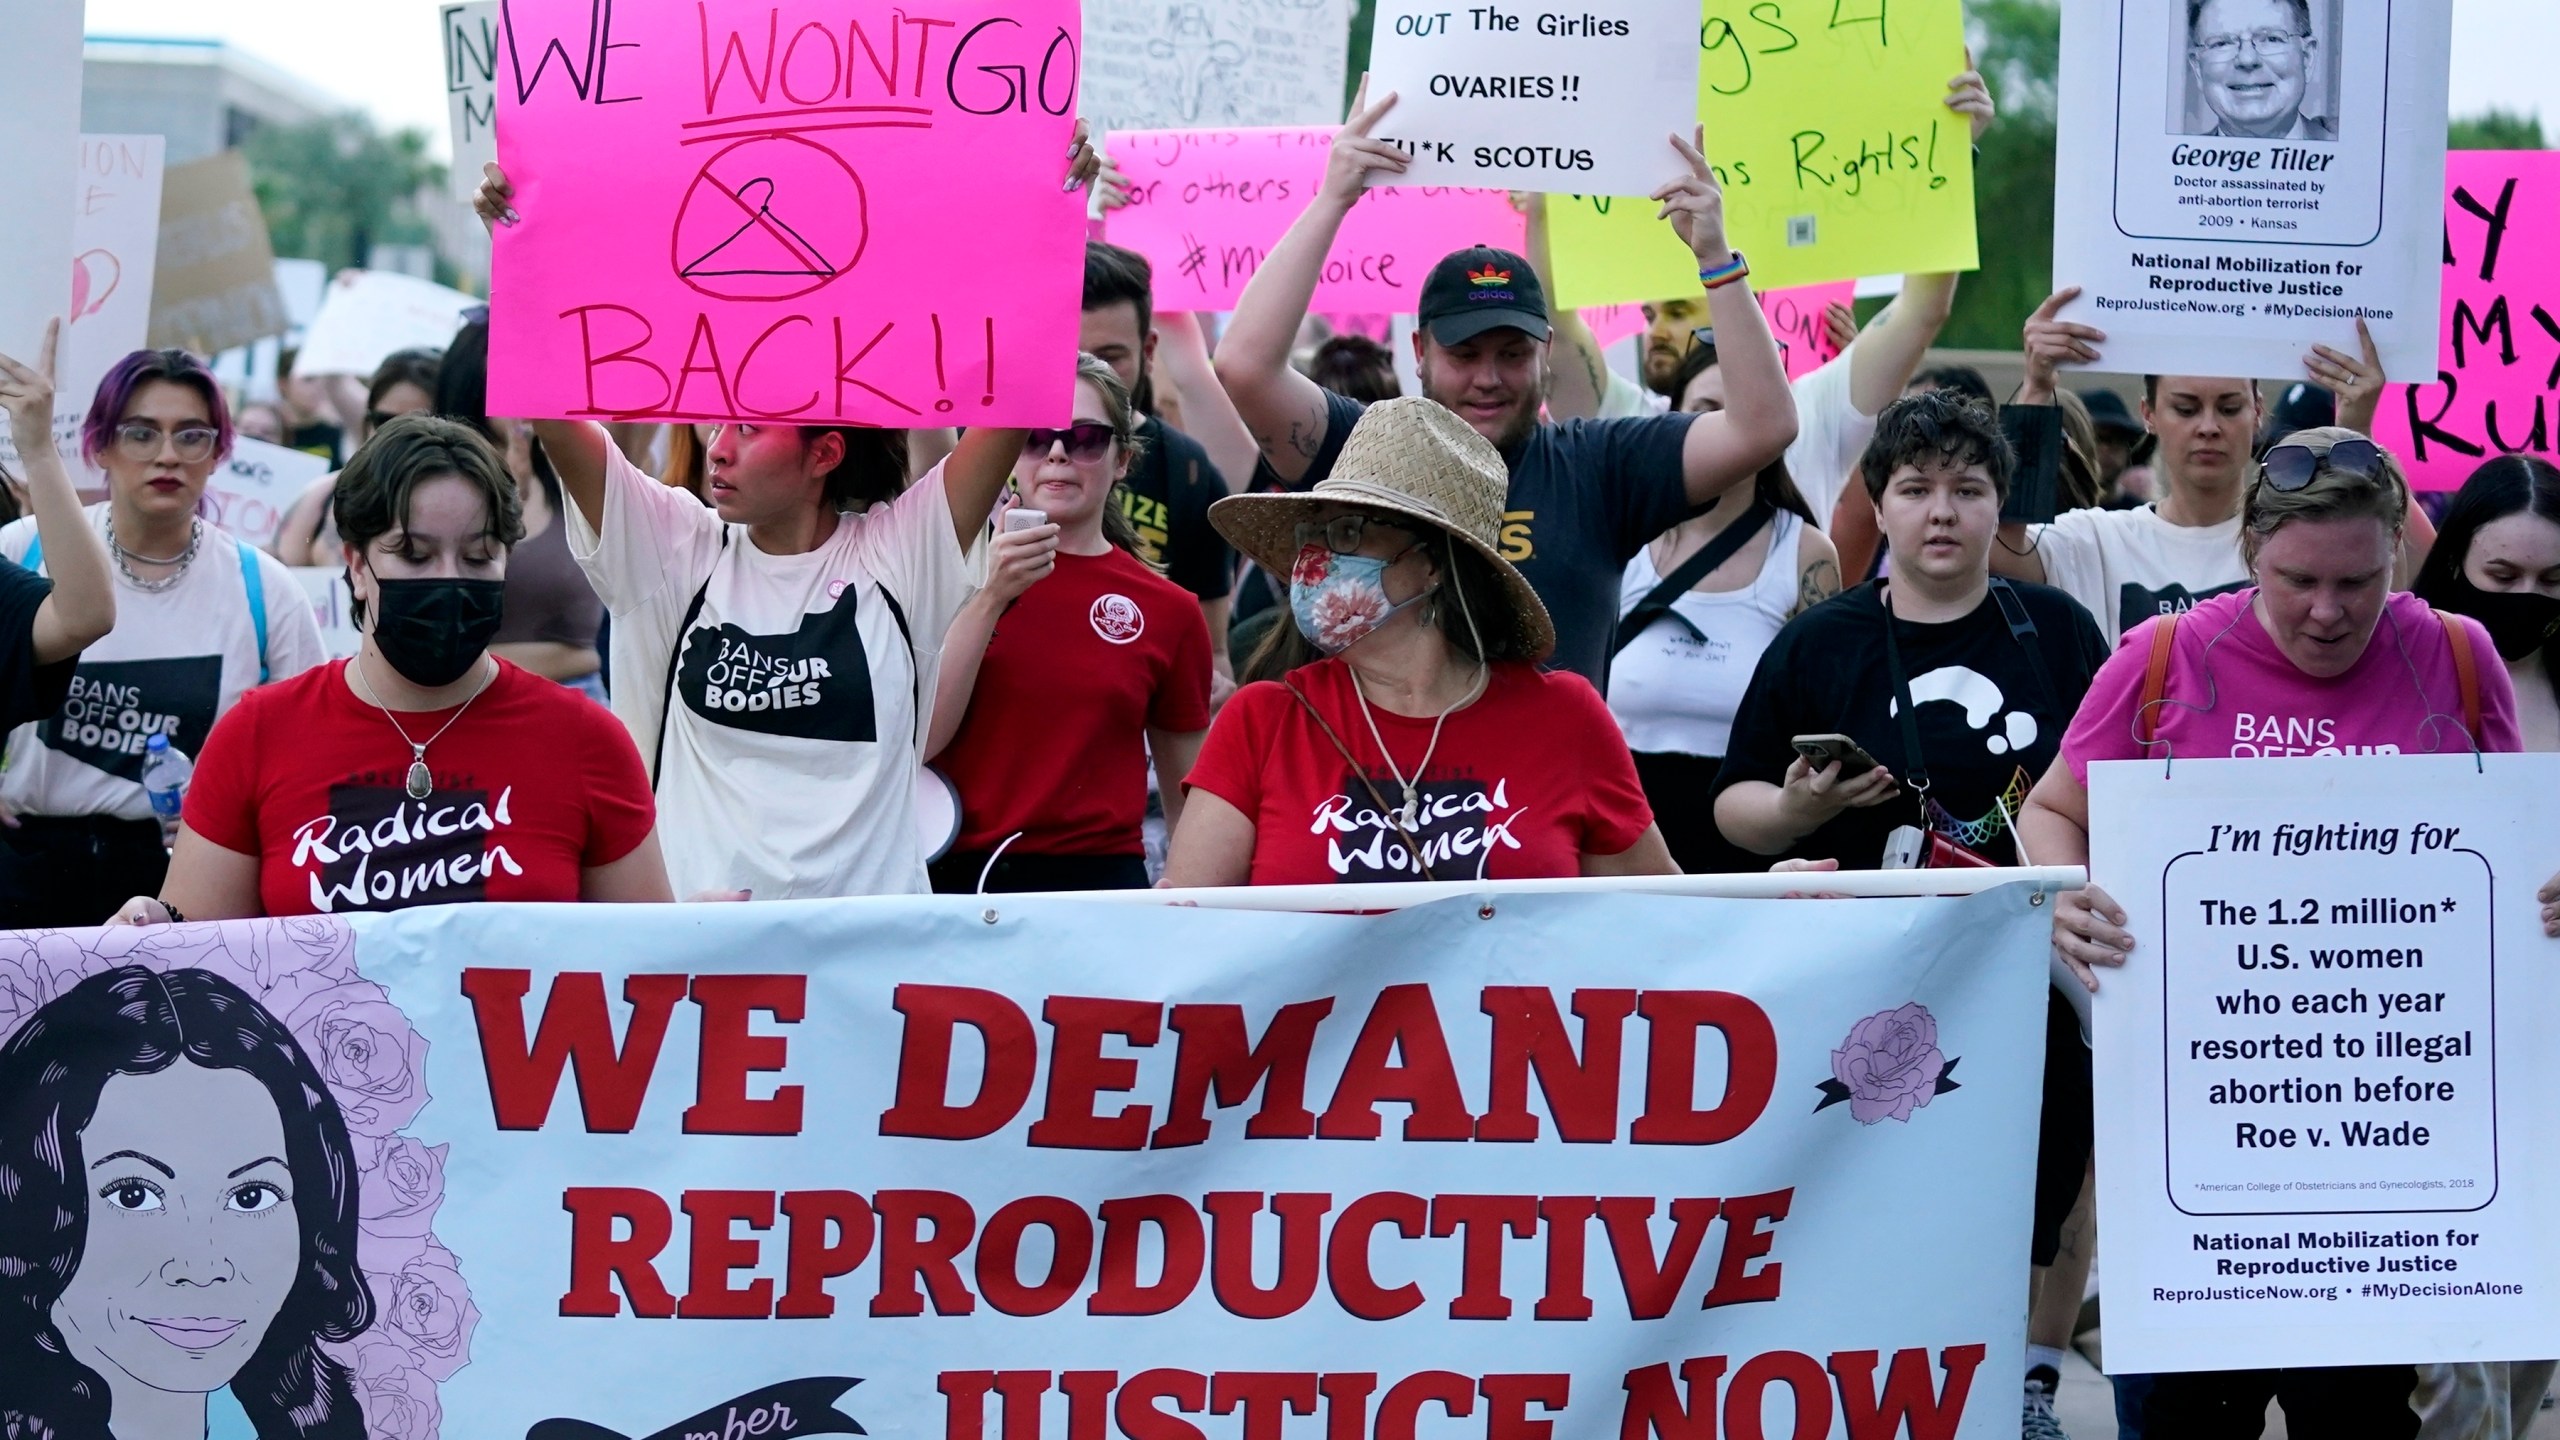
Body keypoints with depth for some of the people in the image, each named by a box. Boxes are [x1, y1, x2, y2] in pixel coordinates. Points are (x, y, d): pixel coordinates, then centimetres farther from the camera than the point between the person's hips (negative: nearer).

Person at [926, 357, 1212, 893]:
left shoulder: (1168, 611, 5)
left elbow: (1189, 801, 11)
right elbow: (917, 740, -6)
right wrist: (991, 599, -13)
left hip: (1099, 883, 0)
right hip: (958, 879, 0)